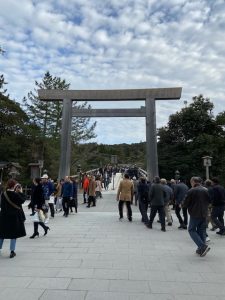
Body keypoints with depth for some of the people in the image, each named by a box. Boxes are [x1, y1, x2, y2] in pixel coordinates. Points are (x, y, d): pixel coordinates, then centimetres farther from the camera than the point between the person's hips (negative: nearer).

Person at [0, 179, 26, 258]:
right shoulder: (15, 195, -19)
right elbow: (23, 200, -9)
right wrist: (21, 192, -4)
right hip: (15, 216, -5)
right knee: (14, 234, 6)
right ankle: (12, 251, 10)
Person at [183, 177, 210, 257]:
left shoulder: (191, 191, -14)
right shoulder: (206, 190, 4)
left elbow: (185, 203, -12)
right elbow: (209, 201, 15)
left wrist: (182, 205, 9)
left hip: (195, 214, -6)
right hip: (204, 214, 6)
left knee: (192, 230, 5)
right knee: (202, 231, 15)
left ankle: (203, 246, -9)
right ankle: (201, 250, 20)